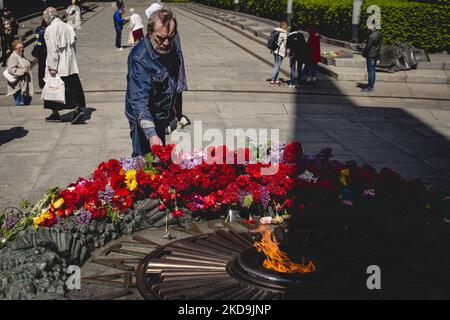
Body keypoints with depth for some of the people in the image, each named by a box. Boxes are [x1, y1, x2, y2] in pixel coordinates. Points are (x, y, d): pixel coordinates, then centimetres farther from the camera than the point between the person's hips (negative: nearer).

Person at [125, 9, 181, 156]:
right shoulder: (139, 57, -30)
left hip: (161, 116, 7)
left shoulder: (172, 49, -5)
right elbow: (139, 99, -37)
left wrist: (172, 111, 21)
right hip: (144, 119, -7)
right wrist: (151, 134, -47)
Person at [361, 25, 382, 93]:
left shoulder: (371, 36, -22)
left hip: (370, 55, -9)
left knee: (370, 71, -6)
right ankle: (372, 85, 22)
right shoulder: (379, 34, 8)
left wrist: (364, 54, -6)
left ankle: (370, 87, -4)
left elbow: (367, 46, -18)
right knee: (373, 70, 15)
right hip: (376, 55, 9)